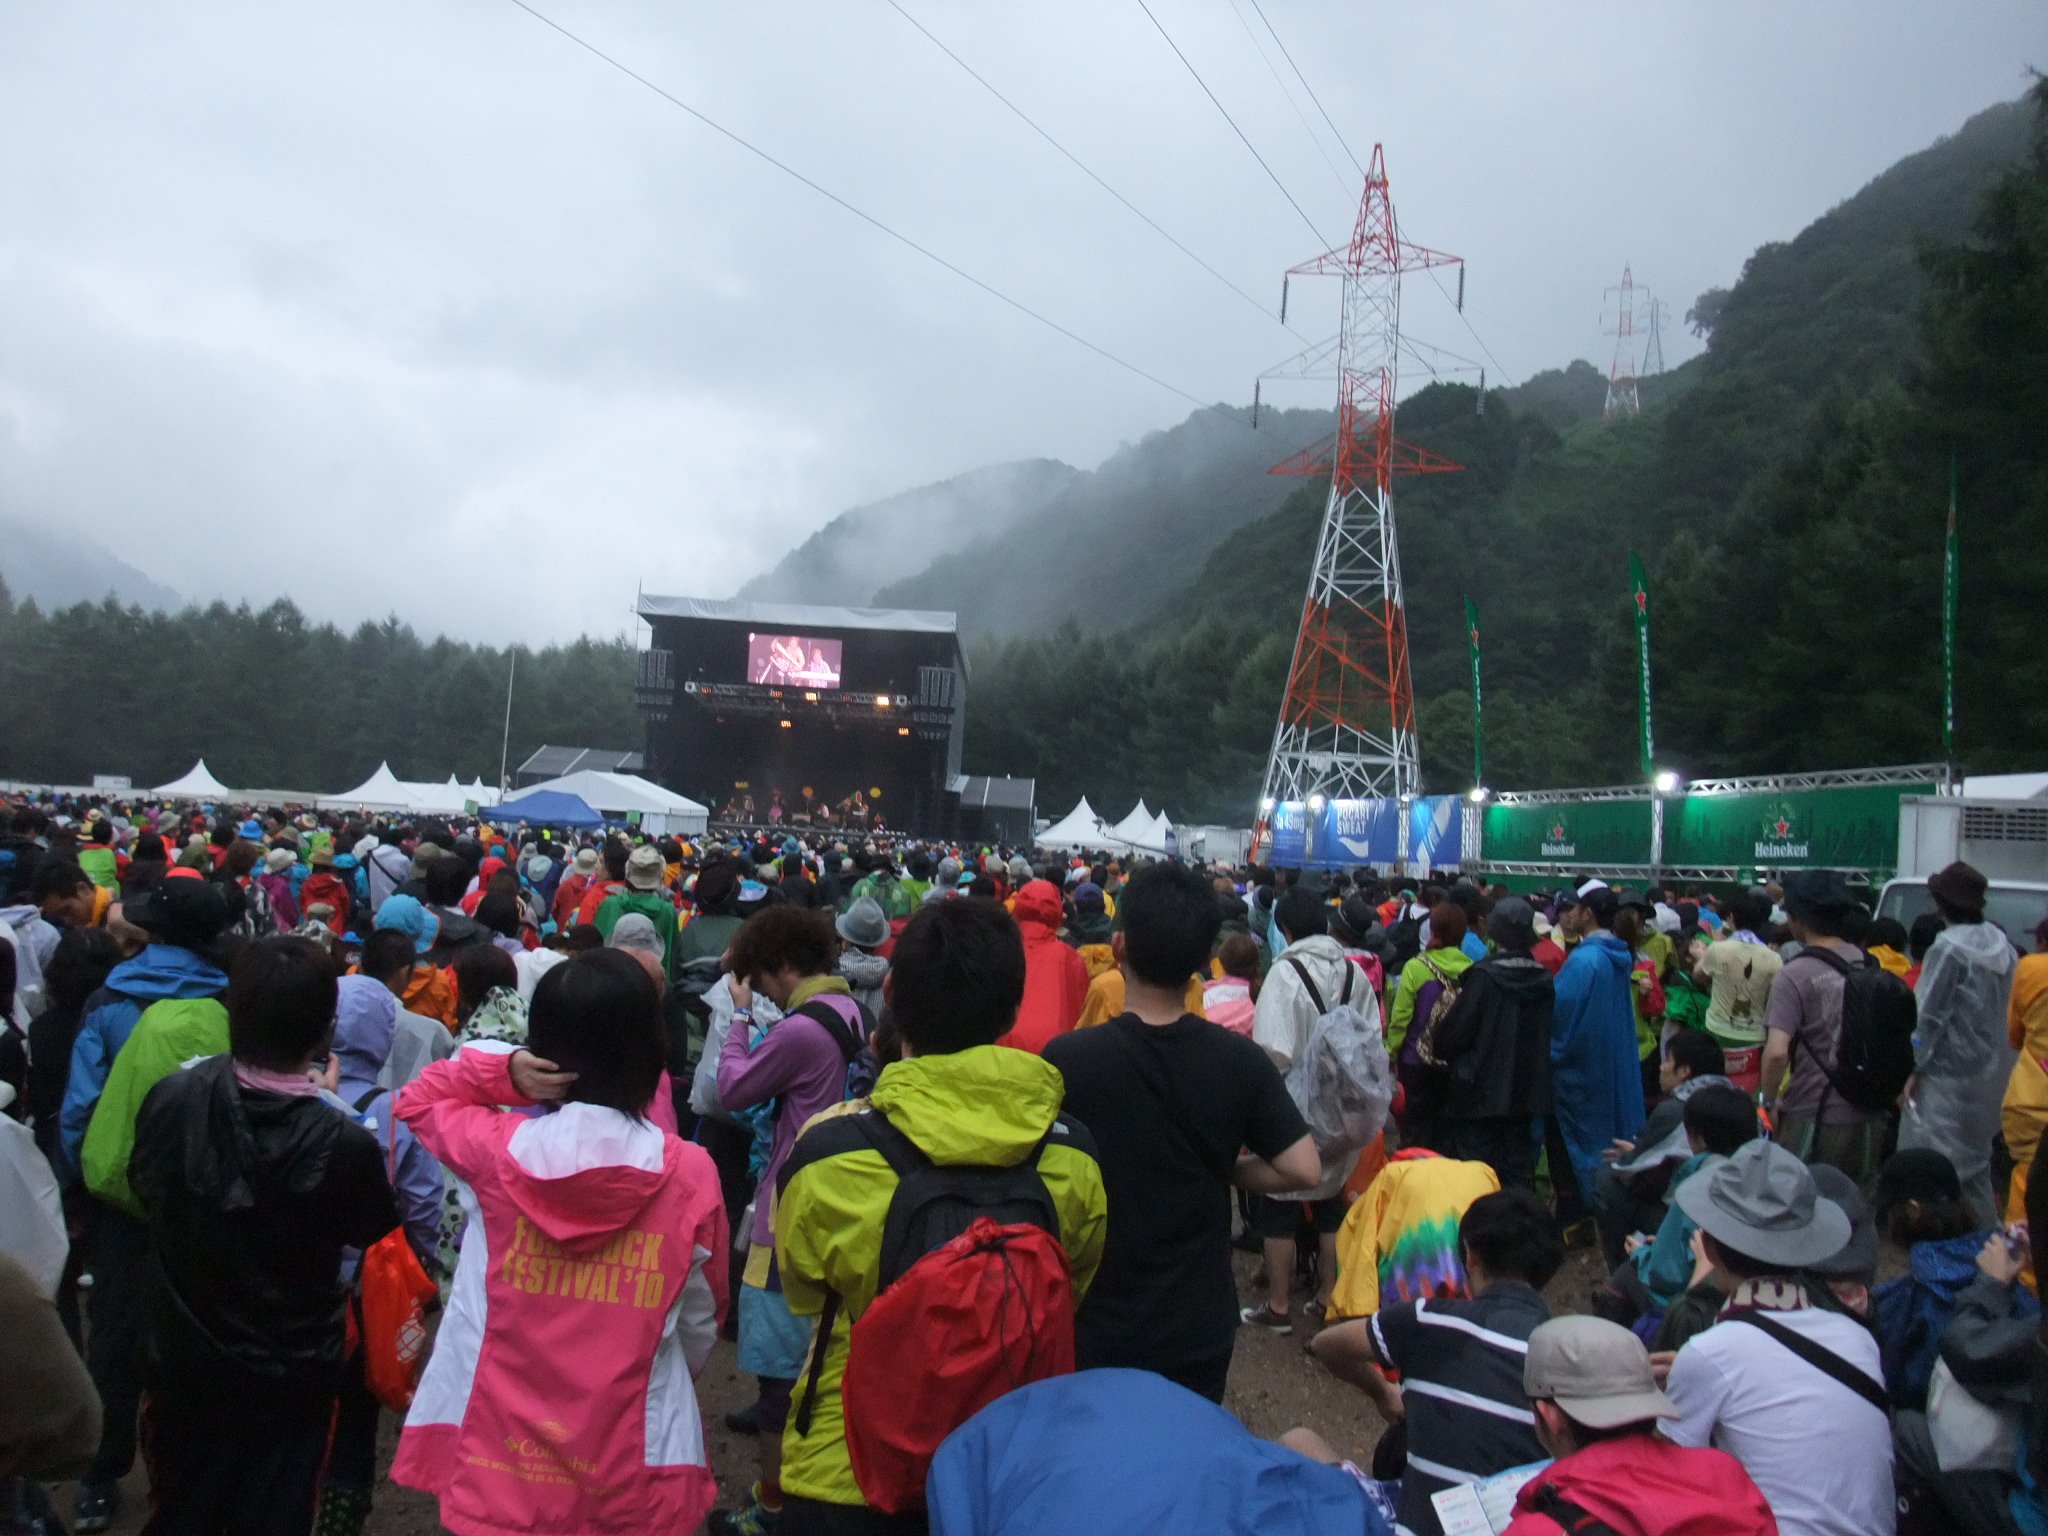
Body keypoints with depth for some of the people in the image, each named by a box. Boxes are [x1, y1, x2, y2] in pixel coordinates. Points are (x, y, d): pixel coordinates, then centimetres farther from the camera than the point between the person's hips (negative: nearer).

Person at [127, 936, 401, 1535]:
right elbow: (369, 1233, -9)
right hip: (290, 1378, -3)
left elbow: (144, 1187, 2)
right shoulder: (345, 1144, -31)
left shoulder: (171, 1100, -20)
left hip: (183, 1363, 3)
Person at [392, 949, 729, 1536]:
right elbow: (701, 1319, 0)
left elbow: (416, 1101, 9)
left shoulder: (499, 1150, -14)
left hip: (497, 1456, 1)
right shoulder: (691, 1174, -15)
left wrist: (503, 1071, -10)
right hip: (628, 1467, 0)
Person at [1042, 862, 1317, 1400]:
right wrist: (1227, 1168, 4)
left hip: (1096, 1329, -2)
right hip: (1200, 1329, 2)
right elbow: (1304, 1170, -12)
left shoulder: (1068, 1059, -19)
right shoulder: (1241, 1060, -12)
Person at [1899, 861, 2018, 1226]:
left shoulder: (1949, 947, -17)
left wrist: (1912, 1066, -11)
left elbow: (1929, 1015, -17)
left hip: (1949, 1074, -8)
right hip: (1990, 1070, 8)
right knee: (1975, 1158, 19)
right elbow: (2006, 1006, 9)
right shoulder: (2001, 942, 5)